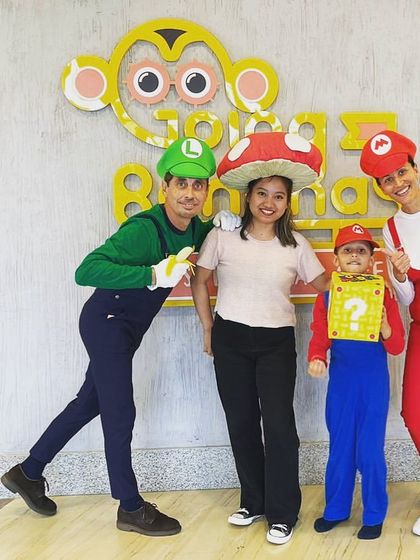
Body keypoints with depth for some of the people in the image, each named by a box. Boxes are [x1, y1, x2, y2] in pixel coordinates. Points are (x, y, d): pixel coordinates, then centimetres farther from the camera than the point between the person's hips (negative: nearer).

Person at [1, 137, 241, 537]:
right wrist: (153, 275, -43)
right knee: (120, 412, -1)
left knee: (91, 402, 18)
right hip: (105, 322, -9)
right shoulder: (144, 229, -28)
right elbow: (86, 271, -36)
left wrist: (222, 226, -3)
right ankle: (131, 509, 16)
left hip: (126, 327, 9)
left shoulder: (193, 228, -4)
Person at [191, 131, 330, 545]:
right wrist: (208, 329, 6)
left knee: (279, 424, -4)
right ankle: (253, 502, 29)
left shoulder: (295, 245, -1)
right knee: (241, 423, 10)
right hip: (230, 341, 1)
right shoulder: (223, 236, -3)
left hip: (277, 343, -1)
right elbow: (199, 281, 5)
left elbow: (324, 285, 6)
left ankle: (282, 514, 13)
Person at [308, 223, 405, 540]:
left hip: (374, 382, -2)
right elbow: (319, 338, 1)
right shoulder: (327, 296, 0)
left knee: (370, 450, 1)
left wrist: (385, 325, -25)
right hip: (340, 381, 2)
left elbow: (397, 347, -6)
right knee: (339, 448, 14)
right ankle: (336, 509, 31)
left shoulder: (382, 294, -5)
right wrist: (316, 359, -19)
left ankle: (374, 515, 21)